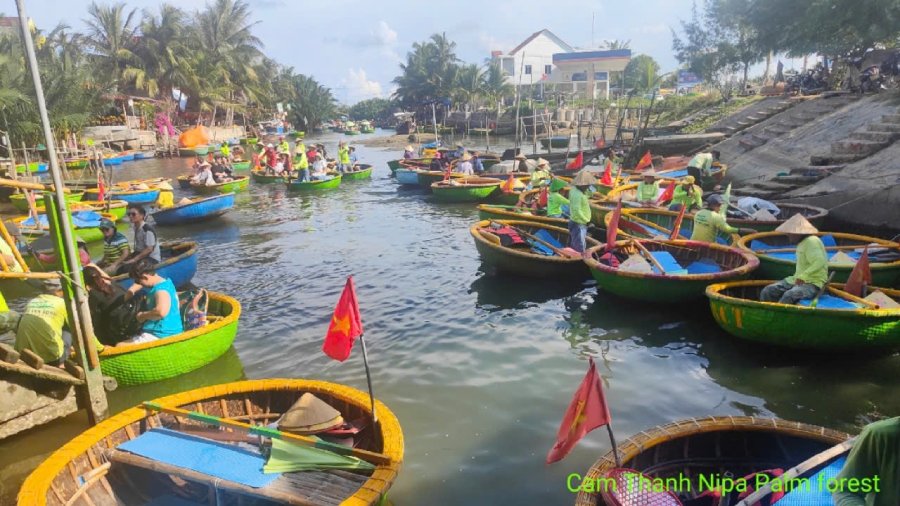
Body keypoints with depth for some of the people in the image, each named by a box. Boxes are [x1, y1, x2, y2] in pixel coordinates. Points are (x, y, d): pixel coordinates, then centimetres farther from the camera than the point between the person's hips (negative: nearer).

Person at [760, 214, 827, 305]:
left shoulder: (812, 242, -14)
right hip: (797, 280, 9)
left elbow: (820, 261, -28)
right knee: (767, 292, -7)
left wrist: (803, 276, -36)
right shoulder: (802, 242, 15)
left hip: (812, 284, -9)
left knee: (789, 295, -35)